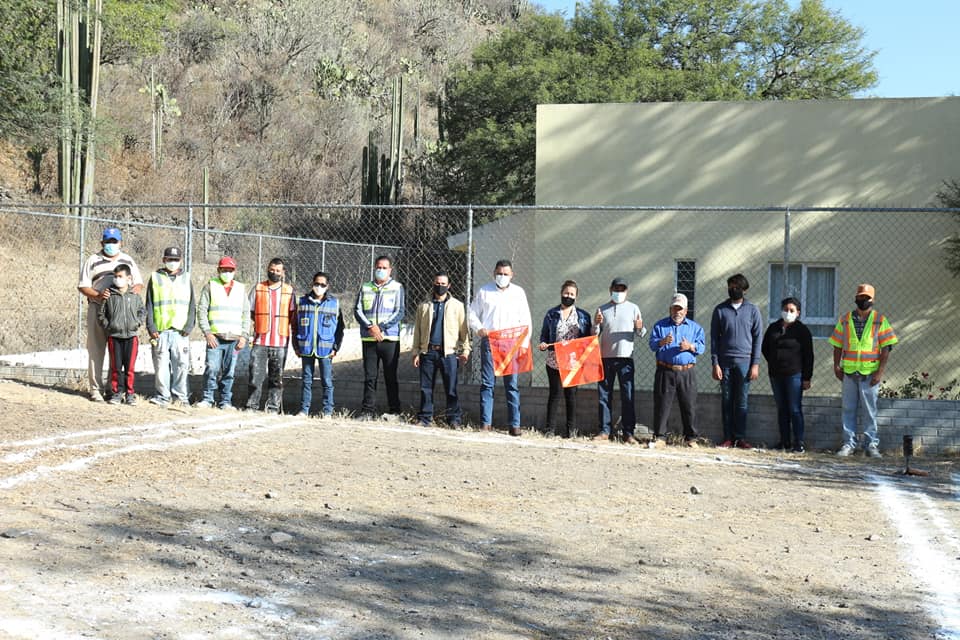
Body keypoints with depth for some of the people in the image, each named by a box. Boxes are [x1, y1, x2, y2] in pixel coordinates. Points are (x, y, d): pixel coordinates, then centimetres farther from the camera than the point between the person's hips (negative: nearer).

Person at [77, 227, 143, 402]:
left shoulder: (128, 260, 16)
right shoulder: (92, 261, 6)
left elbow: (138, 282, 21)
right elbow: (83, 286, 3)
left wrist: (136, 289, -4)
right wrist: (98, 295, -16)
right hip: (98, 308, -2)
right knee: (96, 350, -2)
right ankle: (95, 388, 1)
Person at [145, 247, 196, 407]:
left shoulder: (186, 278, 13)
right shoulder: (155, 278, 10)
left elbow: (192, 305, 11)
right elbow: (149, 305, 8)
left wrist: (188, 327, -1)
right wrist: (151, 328, -2)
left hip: (180, 331, 1)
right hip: (160, 331, -1)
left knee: (181, 364, -2)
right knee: (161, 365, -2)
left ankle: (180, 395, 8)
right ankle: (163, 396, 6)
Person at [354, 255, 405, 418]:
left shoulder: (397, 287, 5)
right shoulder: (365, 288, 12)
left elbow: (400, 311, -3)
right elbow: (357, 310, 5)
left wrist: (381, 327, -12)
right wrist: (370, 326, -12)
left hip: (390, 338, -2)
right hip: (368, 339, 2)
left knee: (391, 376, 1)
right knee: (369, 376, 3)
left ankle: (394, 410, 6)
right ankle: (368, 410, 7)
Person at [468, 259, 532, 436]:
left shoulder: (519, 292, 12)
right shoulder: (484, 291, 11)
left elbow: (526, 321, 11)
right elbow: (472, 314, 13)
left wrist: (524, 344, 1)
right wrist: (479, 329, -6)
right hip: (489, 342, 0)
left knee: (512, 385, -2)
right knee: (487, 383, -2)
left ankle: (515, 425, -1)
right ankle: (485, 423, 0)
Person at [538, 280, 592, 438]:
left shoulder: (583, 316, 8)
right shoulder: (551, 314, 6)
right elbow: (544, 335, 8)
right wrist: (543, 345, -12)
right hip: (554, 361, -1)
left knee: (571, 394, 5)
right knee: (554, 394, 1)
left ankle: (571, 429, 10)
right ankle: (551, 428, 5)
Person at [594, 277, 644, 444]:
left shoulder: (633, 308, 8)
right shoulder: (602, 309, 12)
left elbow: (640, 334, 7)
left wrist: (640, 328, -16)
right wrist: (596, 324, -8)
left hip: (625, 357, -2)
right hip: (605, 356, 2)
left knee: (628, 396, -5)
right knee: (604, 395, 2)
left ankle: (628, 433, -5)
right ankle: (605, 430, 6)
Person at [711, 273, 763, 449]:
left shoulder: (752, 310, 5)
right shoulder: (720, 310, 6)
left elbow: (758, 337, 4)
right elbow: (714, 338, 6)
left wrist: (755, 364, -3)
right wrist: (715, 363, -2)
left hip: (744, 361, -1)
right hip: (725, 362, 1)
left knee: (742, 402, 1)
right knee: (727, 401, 3)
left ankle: (741, 438, 5)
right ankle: (728, 438, 8)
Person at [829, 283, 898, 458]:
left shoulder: (880, 320, 2)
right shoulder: (845, 320, 9)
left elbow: (886, 348, -1)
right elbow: (837, 345, 12)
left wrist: (880, 372, -8)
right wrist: (836, 366, 2)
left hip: (870, 373, -2)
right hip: (849, 372, 2)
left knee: (870, 410, 1)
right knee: (849, 409, 5)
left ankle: (871, 444, 7)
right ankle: (849, 443, 10)